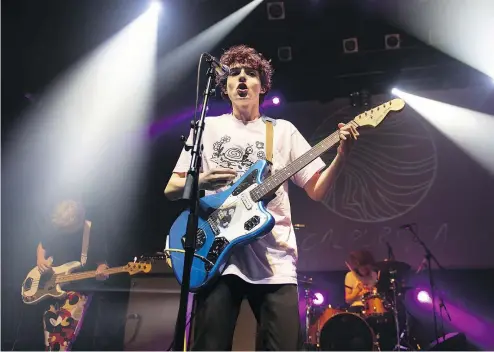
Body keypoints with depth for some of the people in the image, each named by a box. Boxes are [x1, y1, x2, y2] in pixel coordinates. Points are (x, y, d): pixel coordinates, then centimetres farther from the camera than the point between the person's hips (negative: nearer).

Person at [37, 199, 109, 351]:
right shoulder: (55, 227, -2)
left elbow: (101, 262, -2)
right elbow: (42, 245, 17)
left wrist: (101, 271, -23)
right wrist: (40, 259, -3)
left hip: (80, 287, -4)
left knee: (66, 326, -21)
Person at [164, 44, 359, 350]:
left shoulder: (283, 130, 14)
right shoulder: (207, 127, 12)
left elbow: (317, 190, 8)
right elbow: (171, 189, 10)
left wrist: (342, 154, -10)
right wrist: (202, 181, -11)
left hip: (275, 261, 1)